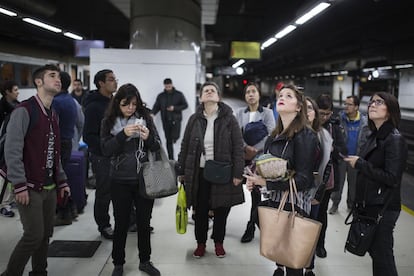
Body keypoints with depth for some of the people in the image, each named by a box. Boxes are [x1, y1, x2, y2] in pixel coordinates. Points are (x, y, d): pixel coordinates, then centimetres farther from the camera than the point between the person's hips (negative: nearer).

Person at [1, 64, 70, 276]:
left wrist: (61, 181, 14)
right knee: (34, 235, -5)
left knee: (46, 234, 11)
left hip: (50, 188, 7)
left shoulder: (53, 114, 13)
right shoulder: (24, 111, -11)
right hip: (30, 187, -7)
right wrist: (19, 185, -19)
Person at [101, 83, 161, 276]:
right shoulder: (109, 121, -1)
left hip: (144, 179, 1)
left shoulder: (146, 118, 0)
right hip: (120, 181, -1)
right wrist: (123, 134, -24)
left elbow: (157, 147, 2)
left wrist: (148, 138, -19)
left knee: (144, 222, 12)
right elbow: (106, 150, -10)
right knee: (121, 223, 9)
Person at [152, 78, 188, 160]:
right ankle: (171, 158, 11)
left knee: (175, 137, -18)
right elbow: (156, 106, 7)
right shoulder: (160, 96, 10)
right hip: (166, 121, 2)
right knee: (168, 140, 4)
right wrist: (152, 114, -13)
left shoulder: (179, 94, 4)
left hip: (176, 120, -2)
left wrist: (174, 108, -10)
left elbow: (185, 105, 4)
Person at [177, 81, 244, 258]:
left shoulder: (229, 119, -3)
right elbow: (185, 146, 8)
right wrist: (181, 171, 6)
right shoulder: (194, 119, 4)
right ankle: (200, 243, 30)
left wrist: (237, 173, -10)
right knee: (200, 211, 10)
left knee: (221, 211, 11)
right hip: (199, 173, 2)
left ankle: (218, 242, 32)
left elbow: (238, 147, -5)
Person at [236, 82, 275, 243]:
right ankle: (257, 221, 19)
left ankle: (251, 226, 11)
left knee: (257, 192, 1)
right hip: (245, 158, 2)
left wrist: (255, 150, -14)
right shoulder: (240, 113, 8)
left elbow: (271, 135, -7)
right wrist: (246, 148, -17)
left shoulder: (267, 113, 1)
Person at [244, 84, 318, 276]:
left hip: (295, 203, -6)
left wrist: (265, 182, -18)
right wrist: (254, 179, -2)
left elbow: (303, 179, -18)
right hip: (275, 199, 7)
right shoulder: (275, 135, 9)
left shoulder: (305, 136, -13)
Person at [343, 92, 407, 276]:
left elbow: (392, 178, -21)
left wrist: (360, 164, -18)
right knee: (374, 251, 16)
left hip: (382, 208, -8)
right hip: (368, 205, 8)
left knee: (382, 256, 0)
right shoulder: (374, 137, 10)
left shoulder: (395, 140, -14)